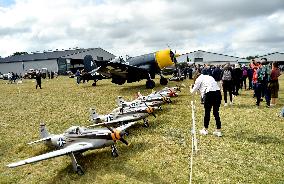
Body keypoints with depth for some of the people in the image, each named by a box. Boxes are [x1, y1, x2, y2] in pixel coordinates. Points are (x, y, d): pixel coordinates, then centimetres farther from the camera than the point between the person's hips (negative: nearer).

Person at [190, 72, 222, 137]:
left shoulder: (199, 79, 9)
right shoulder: (209, 77, 28)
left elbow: (193, 91, 12)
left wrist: (191, 90, 37)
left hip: (209, 93, -6)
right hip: (218, 92, 6)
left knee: (207, 112, 8)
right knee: (216, 112, 13)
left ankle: (205, 129, 22)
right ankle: (218, 130, 15)